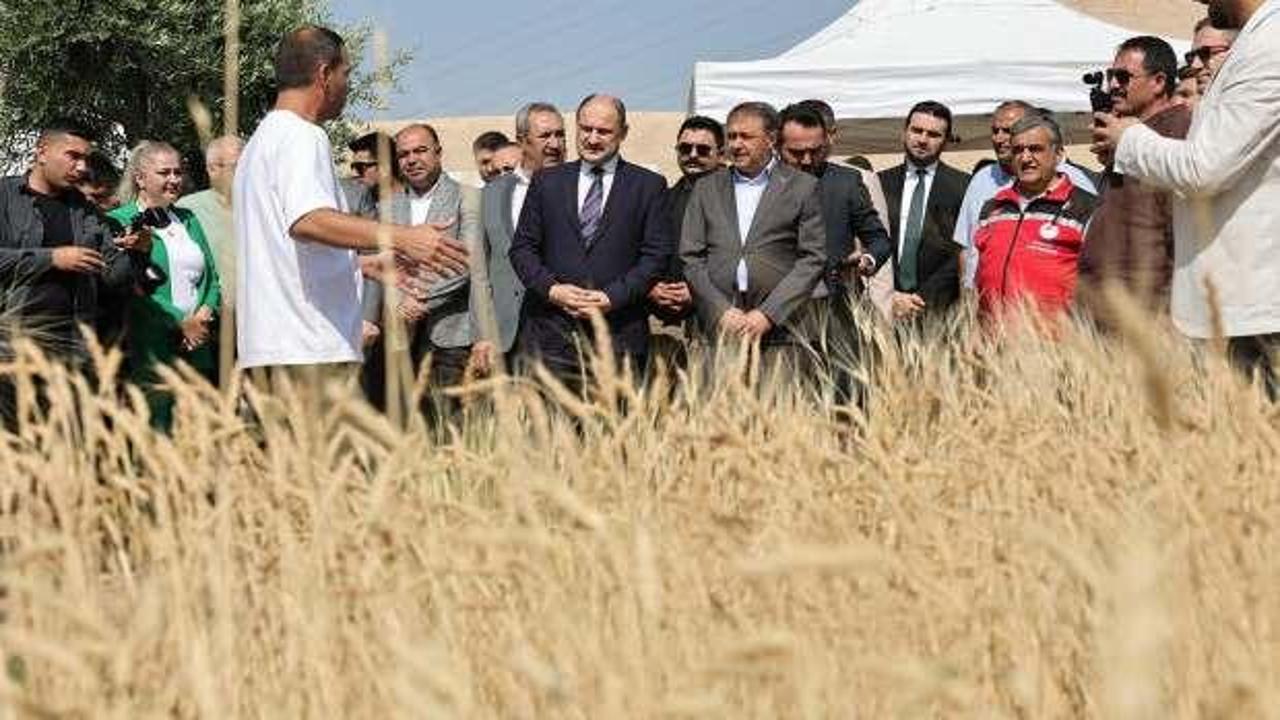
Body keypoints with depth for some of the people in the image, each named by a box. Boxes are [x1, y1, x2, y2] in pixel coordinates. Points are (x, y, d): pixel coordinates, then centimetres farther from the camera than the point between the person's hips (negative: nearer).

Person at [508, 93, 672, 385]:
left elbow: (657, 254, 1)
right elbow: (522, 247, 11)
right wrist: (551, 288, -6)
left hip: (619, 334, -2)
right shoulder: (547, 181, 14)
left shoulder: (649, 186, 7)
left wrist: (612, 297, -10)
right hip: (550, 331, 2)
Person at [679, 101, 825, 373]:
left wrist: (767, 315, -8)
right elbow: (690, 258, 11)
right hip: (719, 330, 2)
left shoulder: (802, 187, 7)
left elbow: (812, 259, 0)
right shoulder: (707, 189, 16)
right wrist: (722, 312, -4)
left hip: (779, 334, -2)